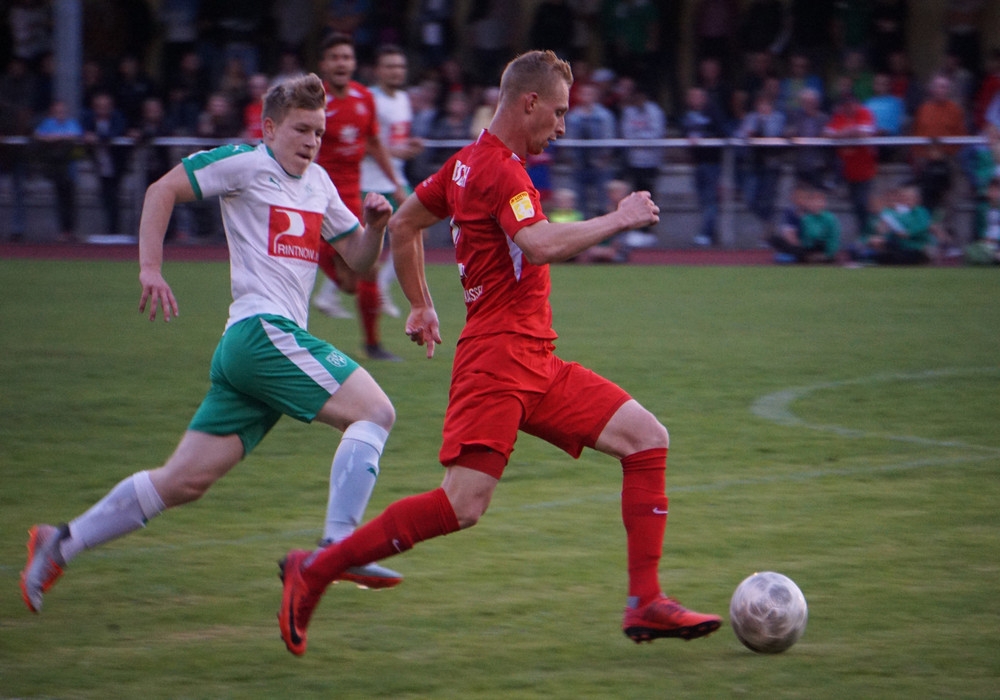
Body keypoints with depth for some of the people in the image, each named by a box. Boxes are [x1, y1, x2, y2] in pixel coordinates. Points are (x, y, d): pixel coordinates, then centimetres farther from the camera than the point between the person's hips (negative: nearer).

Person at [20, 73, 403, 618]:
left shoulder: (318, 183, 22)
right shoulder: (247, 164, -1)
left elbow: (357, 259, 26)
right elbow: (162, 190, -1)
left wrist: (374, 227, 5)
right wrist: (150, 269, -9)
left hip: (242, 348, 8)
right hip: (263, 328, -8)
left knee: (185, 479, 7)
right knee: (375, 411, -17)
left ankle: (62, 544, 12)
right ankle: (337, 546, -26)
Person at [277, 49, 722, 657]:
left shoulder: (469, 162, 18)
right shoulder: (501, 170, -12)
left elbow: (403, 225, 27)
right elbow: (542, 245, -28)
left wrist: (421, 305, 32)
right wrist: (618, 220, -16)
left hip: (536, 364, 11)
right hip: (499, 356, -11)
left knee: (648, 438, 2)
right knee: (463, 506, -18)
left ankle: (646, 604, 0)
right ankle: (315, 571, -5)